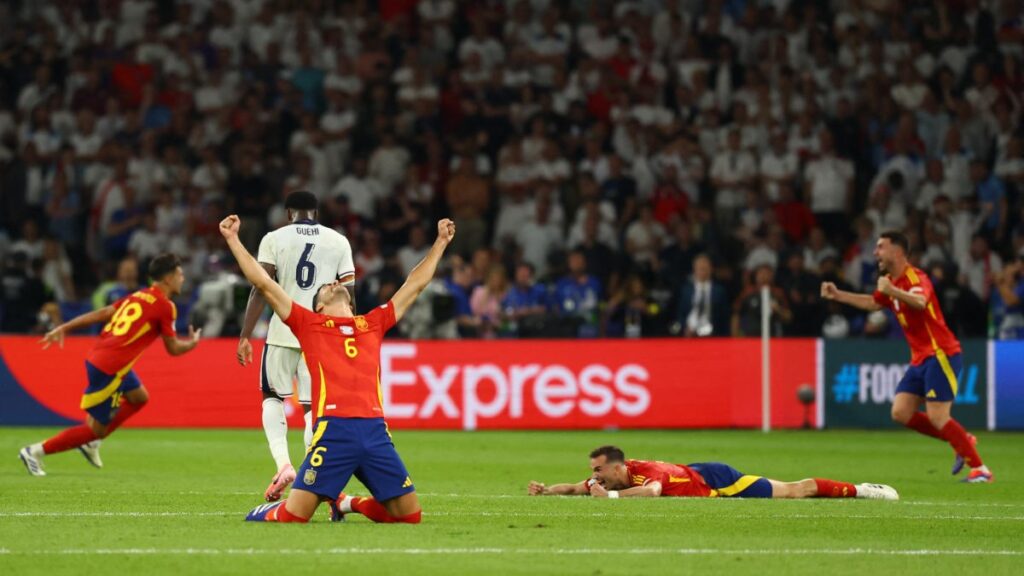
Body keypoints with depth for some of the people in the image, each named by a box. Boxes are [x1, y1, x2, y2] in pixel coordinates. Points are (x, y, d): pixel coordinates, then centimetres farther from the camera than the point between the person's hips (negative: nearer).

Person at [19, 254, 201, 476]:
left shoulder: (138, 296, 15)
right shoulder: (165, 307, -8)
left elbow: (103, 313, 11)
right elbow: (173, 349, -1)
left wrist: (64, 328, 10)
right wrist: (193, 343, 20)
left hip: (97, 357, 9)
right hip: (108, 368, -9)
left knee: (139, 398, 26)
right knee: (97, 429, 1)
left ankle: (91, 441, 24)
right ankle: (36, 452, 2)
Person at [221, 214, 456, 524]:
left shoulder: (373, 323, 25)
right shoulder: (309, 323, 16)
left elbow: (414, 285, 33)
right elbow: (263, 283, 14)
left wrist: (441, 242, 37)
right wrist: (233, 240, 12)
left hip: (375, 429, 4)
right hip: (333, 429, -4)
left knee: (410, 515, 1)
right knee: (293, 516, -11)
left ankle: (347, 504, 27)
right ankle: (266, 511, 26)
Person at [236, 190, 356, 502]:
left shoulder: (274, 239, 1)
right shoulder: (338, 242, 7)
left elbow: (260, 290, -5)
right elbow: (349, 296, 7)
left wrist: (245, 336, -3)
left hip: (284, 332, -1)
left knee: (272, 398, 16)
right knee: (313, 408, 7)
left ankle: (283, 463, -5)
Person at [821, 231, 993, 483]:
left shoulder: (915, 277, -16)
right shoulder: (891, 281, 13)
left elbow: (920, 302, -40)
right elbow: (873, 303, 35)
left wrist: (891, 291, -53)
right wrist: (838, 295, 30)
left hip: (940, 354, -9)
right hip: (920, 358, 9)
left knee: (937, 418, -15)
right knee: (901, 412, 2)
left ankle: (979, 469, -5)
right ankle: (963, 441, 13)